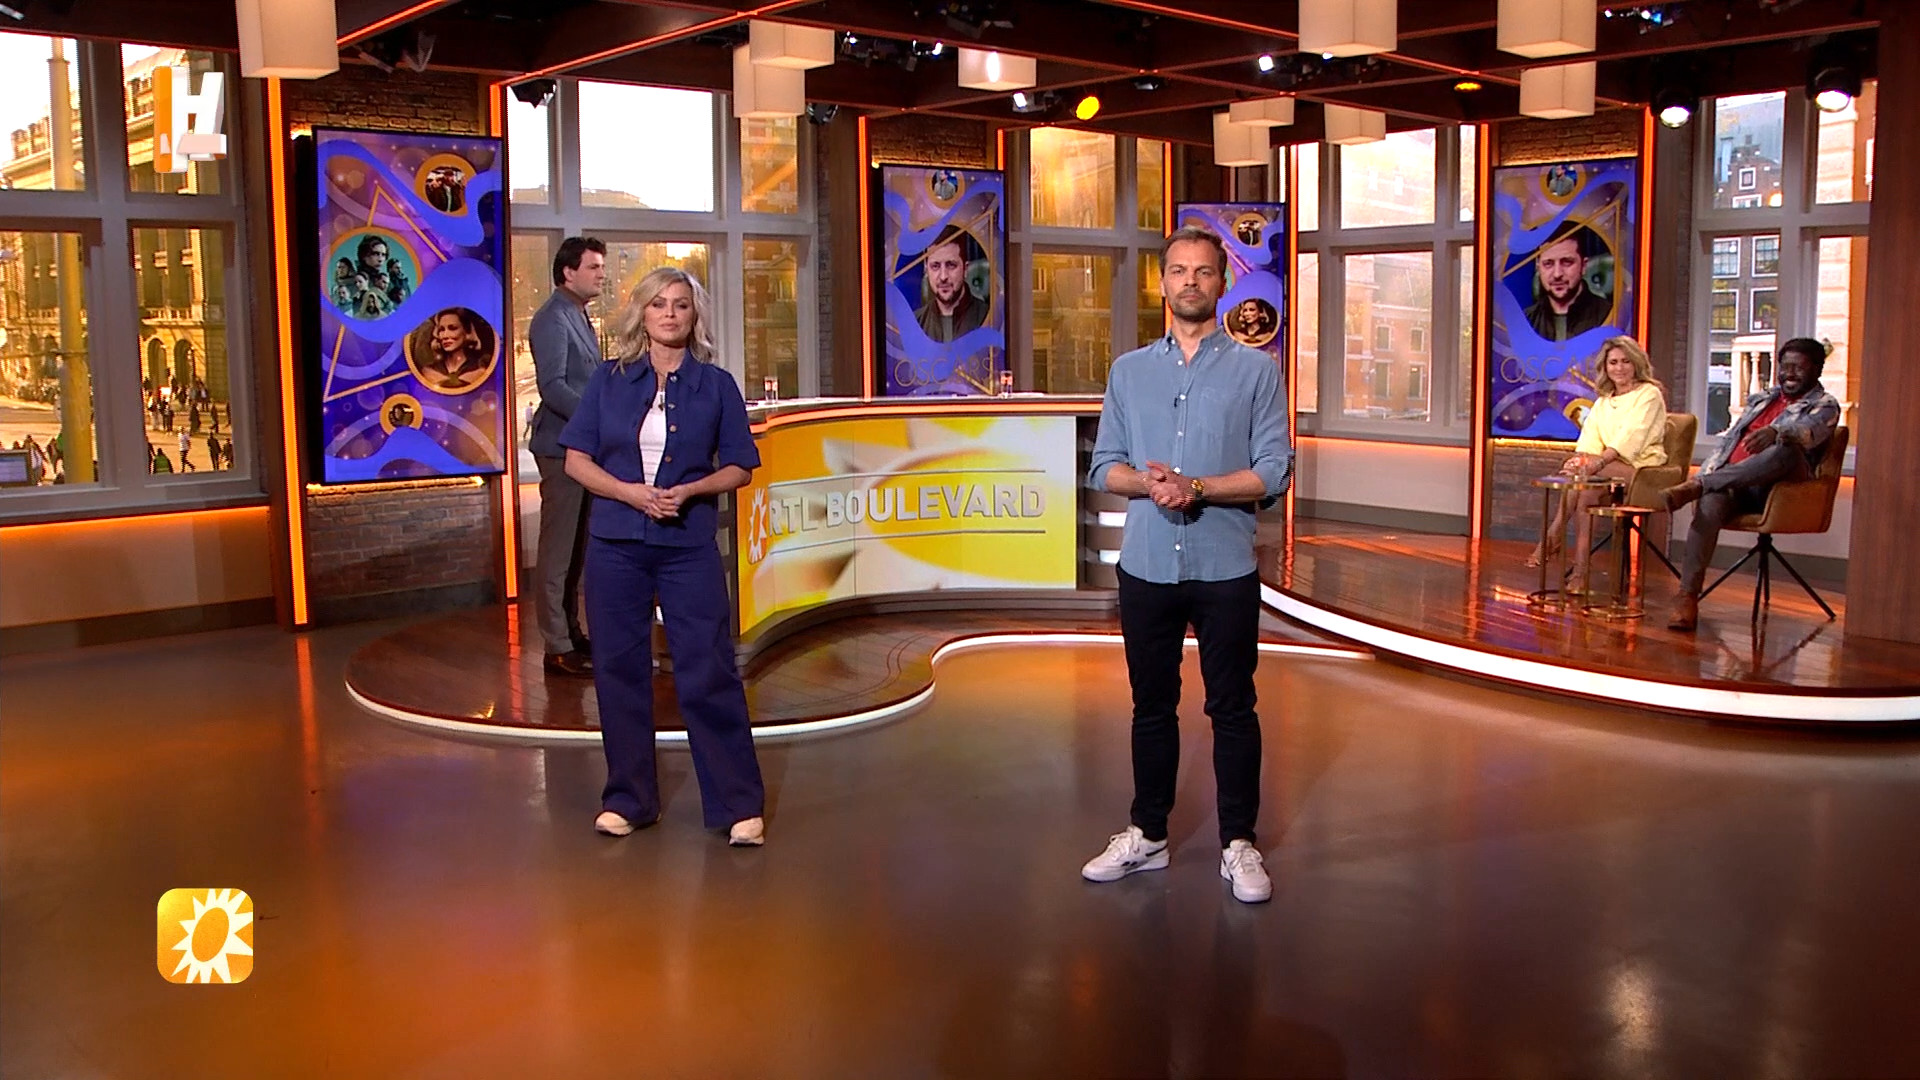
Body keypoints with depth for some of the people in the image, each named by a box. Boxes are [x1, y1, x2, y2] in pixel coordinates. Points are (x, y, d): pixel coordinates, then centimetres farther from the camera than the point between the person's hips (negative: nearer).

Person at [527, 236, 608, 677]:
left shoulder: (578, 316, 17)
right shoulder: (553, 319, -13)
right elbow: (552, 387, -23)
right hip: (561, 447, -10)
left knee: (574, 546, 16)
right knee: (558, 550, -5)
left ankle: (570, 632, 25)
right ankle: (558, 649, -2)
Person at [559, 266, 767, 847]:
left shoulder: (716, 384, 4)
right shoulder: (608, 380, 7)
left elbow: (739, 468, 6)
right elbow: (577, 460, 5)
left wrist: (688, 492, -12)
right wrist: (630, 492, -12)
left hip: (689, 547, -2)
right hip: (615, 544, 2)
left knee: (709, 672, -5)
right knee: (620, 669, 6)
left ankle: (740, 805, 3)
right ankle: (628, 798, 19)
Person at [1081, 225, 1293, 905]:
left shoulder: (1255, 370, 2)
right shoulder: (1128, 371, 11)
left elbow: (1274, 472, -6)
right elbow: (1103, 467, 6)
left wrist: (1196, 487, -18)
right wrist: (1147, 482, -15)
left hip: (1225, 568, -2)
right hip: (1145, 566, 3)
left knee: (1232, 709, 5)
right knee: (1151, 707, 12)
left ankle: (1239, 844, 16)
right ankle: (1147, 836, 24)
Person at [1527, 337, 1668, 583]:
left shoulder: (1649, 394, 1)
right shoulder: (1603, 401, 20)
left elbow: (1631, 436, -15)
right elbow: (1589, 441, 7)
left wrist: (1598, 462, -29)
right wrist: (1581, 460, -17)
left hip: (1641, 468, -5)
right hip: (1610, 469, 5)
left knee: (1581, 473, -31)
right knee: (1586, 488, -30)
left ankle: (1554, 534, -27)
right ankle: (1580, 568, -38)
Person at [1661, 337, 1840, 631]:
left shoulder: (1824, 406, 11)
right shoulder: (1760, 400, 30)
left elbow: (1810, 431, -13)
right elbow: (1727, 441, 24)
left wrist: (1776, 433, -37)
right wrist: (1705, 474, 4)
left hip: (1779, 488, -4)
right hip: (1734, 486, 4)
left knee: (1788, 448, -36)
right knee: (1709, 504, -32)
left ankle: (1696, 486, -40)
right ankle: (1687, 599, -41)